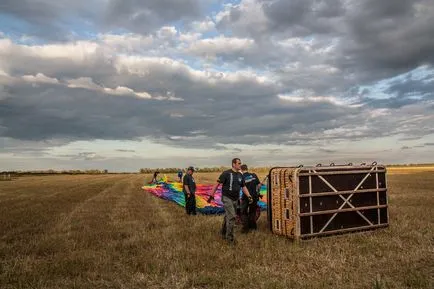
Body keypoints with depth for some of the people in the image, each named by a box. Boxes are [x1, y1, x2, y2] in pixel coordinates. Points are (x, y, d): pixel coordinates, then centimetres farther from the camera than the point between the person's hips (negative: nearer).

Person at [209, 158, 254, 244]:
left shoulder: (240, 175, 8)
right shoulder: (226, 173, -12)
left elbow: (243, 187, 15)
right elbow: (217, 184, -10)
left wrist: (249, 196, 3)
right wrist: (212, 195, -13)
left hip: (235, 199, 7)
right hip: (227, 198, -7)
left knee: (228, 216, 17)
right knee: (231, 217, -13)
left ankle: (223, 232, 34)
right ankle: (230, 237, -3)